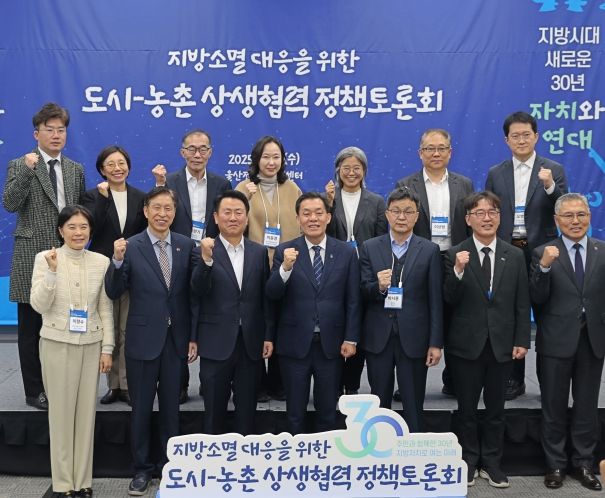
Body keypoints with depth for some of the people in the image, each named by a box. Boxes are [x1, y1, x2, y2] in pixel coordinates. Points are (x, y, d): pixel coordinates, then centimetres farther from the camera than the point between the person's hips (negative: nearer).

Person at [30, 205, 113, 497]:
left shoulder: (101, 262, 2)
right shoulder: (45, 258, -3)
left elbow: (106, 309, 6)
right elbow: (38, 305, -10)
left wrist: (107, 349, 2)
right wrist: (52, 271, -22)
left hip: (91, 345, 2)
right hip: (57, 344, -2)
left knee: (86, 412, 6)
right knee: (61, 412, 4)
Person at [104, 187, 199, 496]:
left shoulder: (186, 246, 0)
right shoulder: (130, 247, -6)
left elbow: (193, 293, 2)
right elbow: (113, 293, -10)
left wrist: (194, 336, 1)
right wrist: (117, 261, -27)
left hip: (176, 339, 2)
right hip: (143, 339, -2)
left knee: (171, 407, 13)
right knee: (141, 408, 9)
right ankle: (142, 469, 25)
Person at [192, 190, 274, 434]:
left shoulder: (259, 252, 6)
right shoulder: (205, 250, -3)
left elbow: (266, 297, 8)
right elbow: (199, 290, -16)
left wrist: (269, 336, 5)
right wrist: (206, 259, -31)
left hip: (251, 343, 3)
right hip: (216, 343, -2)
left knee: (247, 410, 11)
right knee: (214, 410, 8)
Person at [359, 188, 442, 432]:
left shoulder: (430, 250, 1)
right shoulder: (370, 248, 5)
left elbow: (435, 300, -1)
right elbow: (363, 291, 1)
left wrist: (436, 343, -5)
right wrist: (378, 286, -21)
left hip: (414, 338, -1)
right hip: (378, 337, 1)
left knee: (413, 406, 5)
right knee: (378, 404, 11)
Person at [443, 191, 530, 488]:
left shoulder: (515, 256, 4)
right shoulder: (455, 255, -5)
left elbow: (522, 304, 5)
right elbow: (449, 300, -11)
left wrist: (522, 340, -1)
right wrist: (458, 271, -27)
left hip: (501, 345, 2)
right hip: (467, 344, -2)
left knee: (495, 409, 12)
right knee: (467, 409, 10)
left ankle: (491, 463, 26)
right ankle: (469, 463, 25)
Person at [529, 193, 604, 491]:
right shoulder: (544, 253, -3)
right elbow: (537, 298, -12)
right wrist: (544, 267, -26)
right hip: (557, 341, -2)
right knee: (554, 407, 9)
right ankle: (555, 464, 22)